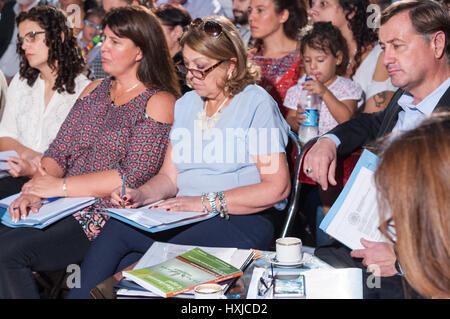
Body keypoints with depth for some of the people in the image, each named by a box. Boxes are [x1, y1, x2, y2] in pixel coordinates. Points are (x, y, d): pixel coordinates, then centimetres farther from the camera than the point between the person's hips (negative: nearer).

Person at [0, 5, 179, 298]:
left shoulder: (158, 102, -5)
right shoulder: (95, 90, 18)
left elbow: (132, 177, -15)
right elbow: (59, 150, 12)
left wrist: (60, 186, -14)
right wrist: (35, 188, -9)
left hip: (108, 216, -7)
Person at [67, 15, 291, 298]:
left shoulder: (257, 104, -3)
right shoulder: (185, 105, 19)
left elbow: (276, 188, -12)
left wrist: (206, 202, -17)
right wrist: (140, 195, -5)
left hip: (243, 220, -6)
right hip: (186, 215, 6)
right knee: (115, 227, -24)